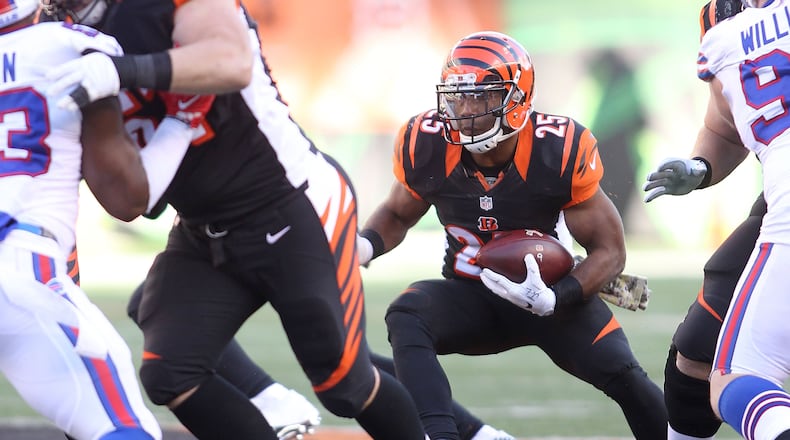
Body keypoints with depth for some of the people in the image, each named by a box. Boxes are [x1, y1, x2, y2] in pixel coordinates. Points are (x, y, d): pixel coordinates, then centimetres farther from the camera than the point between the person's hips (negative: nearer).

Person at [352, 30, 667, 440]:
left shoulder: (561, 150, -22)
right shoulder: (426, 146, -15)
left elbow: (609, 249, -12)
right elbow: (397, 214, 8)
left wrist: (553, 299, -31)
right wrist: (364, 246, -16)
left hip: (546, 291, -2)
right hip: (469, 297, 2)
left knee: (620, 372, -22)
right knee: (407, 318, -30)